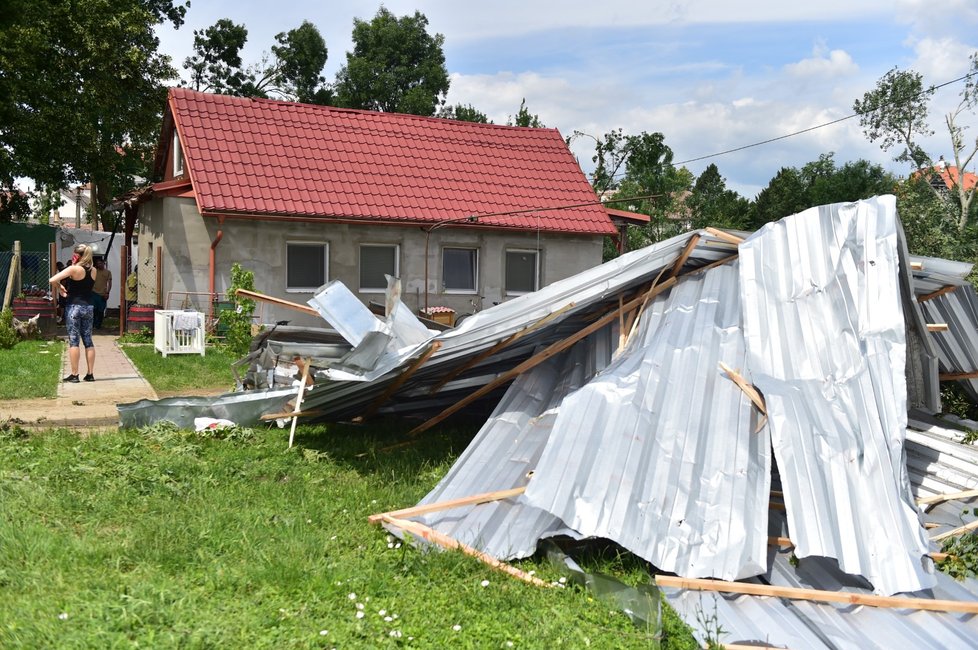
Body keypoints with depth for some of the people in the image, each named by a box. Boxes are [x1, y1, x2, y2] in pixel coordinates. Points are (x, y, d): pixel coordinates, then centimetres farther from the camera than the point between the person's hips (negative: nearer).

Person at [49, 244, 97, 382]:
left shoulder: (73, 269, -12)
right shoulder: (94, 271, 5)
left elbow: (52, 280, -16)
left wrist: (58, 288, 2)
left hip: (74, 307, -5)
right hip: (88, 307, 5)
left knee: (73, 341, -1)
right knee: (88, 340, 9)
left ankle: (74, 374, 0)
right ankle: (90, 374, 10)